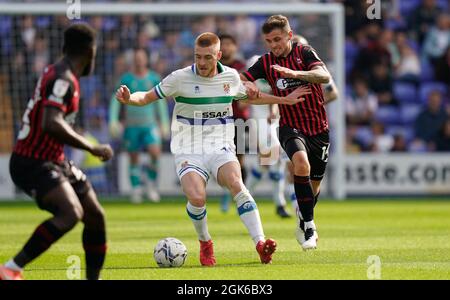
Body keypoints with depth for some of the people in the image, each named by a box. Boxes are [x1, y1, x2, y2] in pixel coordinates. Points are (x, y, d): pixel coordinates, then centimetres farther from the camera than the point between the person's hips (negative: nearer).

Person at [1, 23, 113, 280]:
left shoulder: (60, 75, 13)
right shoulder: (62, 79, -19)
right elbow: (51, 125, -32)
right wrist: (92, 149, -26)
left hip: (54, 162, 10)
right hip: (32, 163, -10)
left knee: (95, 216, 10)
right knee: (71, 213, -29)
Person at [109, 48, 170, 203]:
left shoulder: (154, 78, 6)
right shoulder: (126, 79, 2)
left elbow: (160, 101, 13)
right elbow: (115, 100, 4)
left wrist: (164, 123, 10)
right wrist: (113, 121, -6)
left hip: (150, 124, 0)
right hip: (132, 125, 0)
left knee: (155, 152, -19)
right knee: (133, 158, 1)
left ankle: (151, 182, 3)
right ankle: (136, 189, 11)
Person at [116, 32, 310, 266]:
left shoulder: (231, 77, 5)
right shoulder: (180, 78, -5)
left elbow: (249, 96, 27)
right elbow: (147, 97, 3)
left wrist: (284, 100, 28)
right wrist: (129, 98, -19)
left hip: (221, 148, 2)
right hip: (188, 152, -2)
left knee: (236, 184, -29)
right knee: (196, 198, -28)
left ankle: (260, 244, -34)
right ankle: (205, 244, 1)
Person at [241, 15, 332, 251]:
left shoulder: (304, 53, -8)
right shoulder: (266, 62, 0)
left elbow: (324, 76, -25)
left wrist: (294, 73, -41)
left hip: (318, 128, 1)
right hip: (291, 127, -1)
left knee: (313, 187, 11)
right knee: (301, 162, -33)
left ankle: (302, 224, 43)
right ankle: (309, 226, -25)